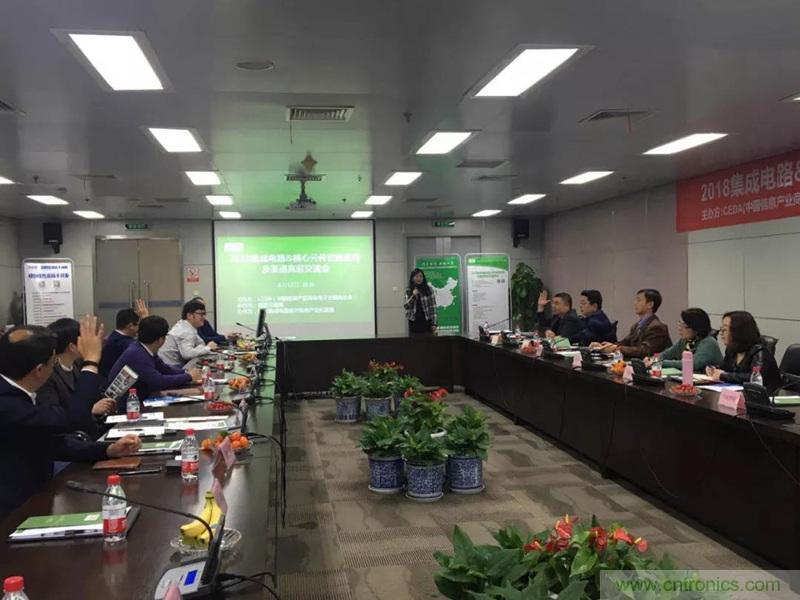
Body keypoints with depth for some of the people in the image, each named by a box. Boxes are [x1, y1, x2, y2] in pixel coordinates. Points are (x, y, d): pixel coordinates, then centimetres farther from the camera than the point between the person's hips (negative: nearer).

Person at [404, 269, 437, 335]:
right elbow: (405, 306, 1)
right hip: (413, 322, 2)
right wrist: (413, 295, -13)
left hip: (426, 320, -2)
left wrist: (434, 323, -8)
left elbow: (433, 307, -3)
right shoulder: (408, 290, 5)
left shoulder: (429, 289, -2)